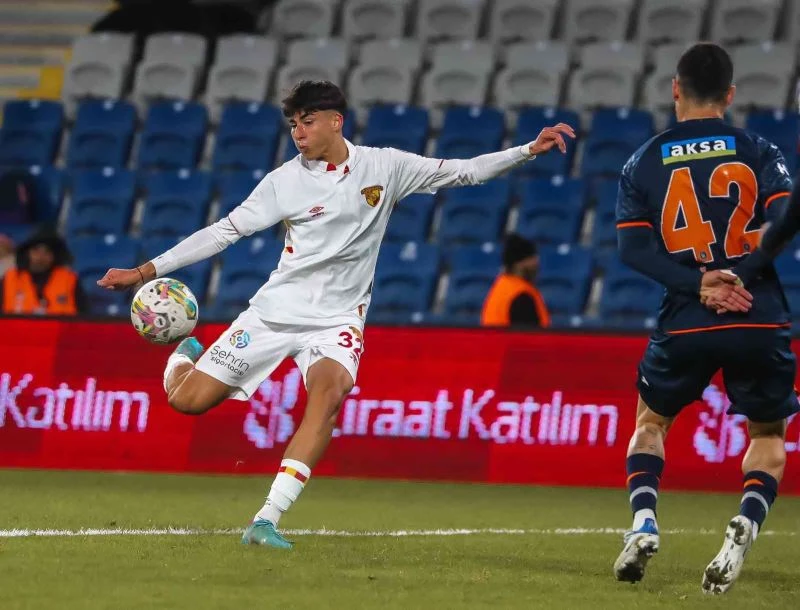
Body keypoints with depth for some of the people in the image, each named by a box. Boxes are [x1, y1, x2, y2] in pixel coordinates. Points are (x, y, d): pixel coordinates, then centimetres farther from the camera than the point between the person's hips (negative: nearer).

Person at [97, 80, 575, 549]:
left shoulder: (383, 167, -2)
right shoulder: (285, 181, -4)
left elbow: (463, 172, 3)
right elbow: (224, 232, -2)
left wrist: (530, 150, -8)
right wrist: (147, 271, -7)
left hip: (337, 319, -1)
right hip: (275, 310, 1)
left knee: (328, 394, -33)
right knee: (189, 400, -5)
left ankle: (267, 520, -35)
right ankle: (186, 356, 35)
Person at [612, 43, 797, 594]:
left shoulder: (644, 163, 7)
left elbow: (633, 248, -3)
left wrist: (698, 285, -9)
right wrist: (739, 274, -13)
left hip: (686, 324, 1)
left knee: (651, 422, 25)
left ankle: (643, 522, 2)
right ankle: (746, 524, -8)